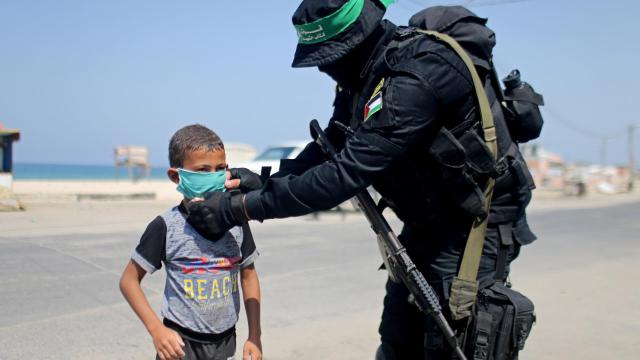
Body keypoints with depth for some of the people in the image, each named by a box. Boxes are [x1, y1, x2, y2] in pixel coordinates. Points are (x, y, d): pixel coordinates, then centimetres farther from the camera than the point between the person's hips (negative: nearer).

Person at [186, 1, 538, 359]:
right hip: (427, 222, 9)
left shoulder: (417, 78, -32)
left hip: (477, 222, -9)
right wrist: (265, 182, -10)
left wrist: (242, 208, -31)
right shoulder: (364, 72, -3)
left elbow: (347, 173, -35)